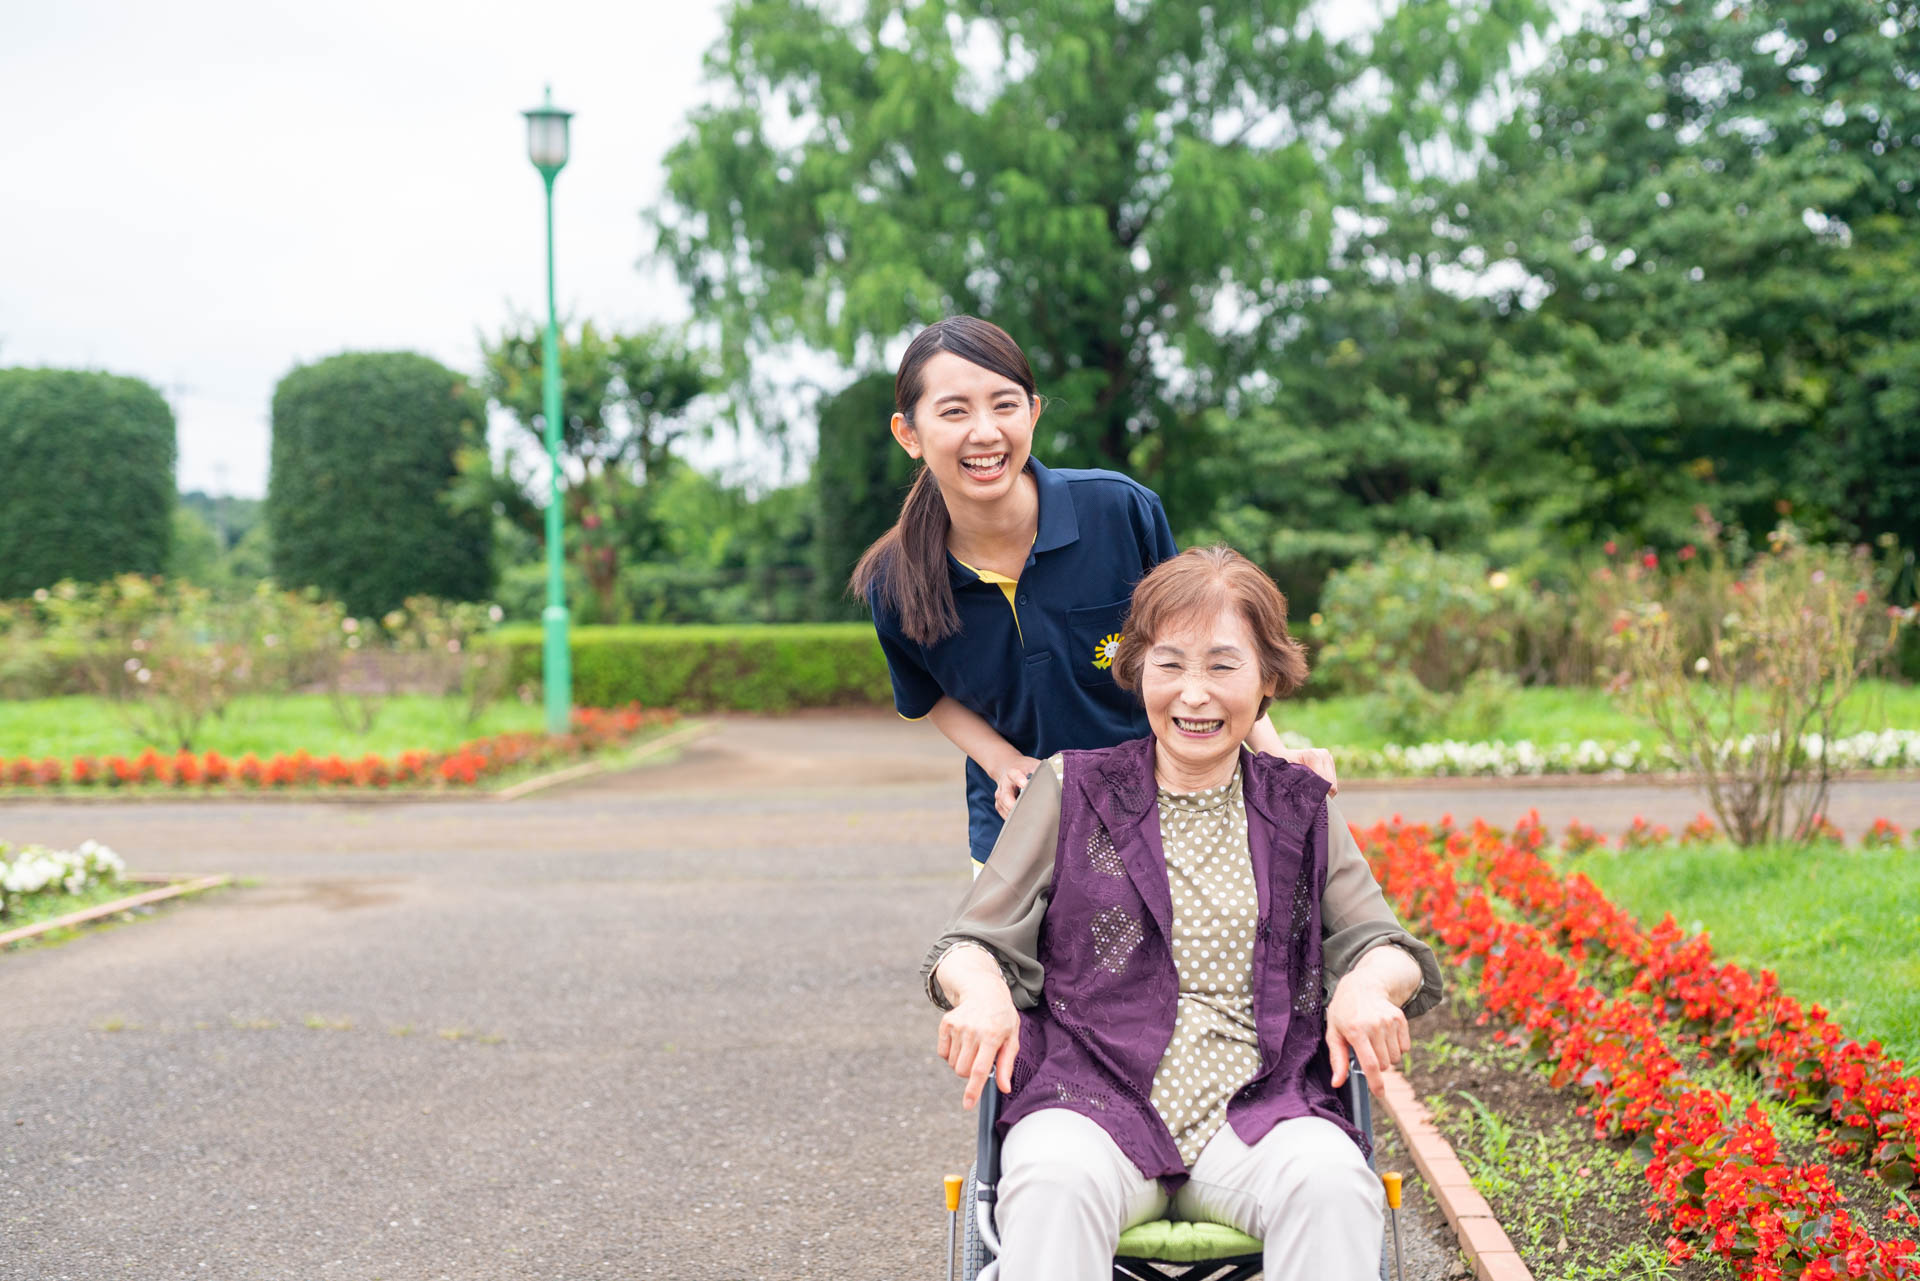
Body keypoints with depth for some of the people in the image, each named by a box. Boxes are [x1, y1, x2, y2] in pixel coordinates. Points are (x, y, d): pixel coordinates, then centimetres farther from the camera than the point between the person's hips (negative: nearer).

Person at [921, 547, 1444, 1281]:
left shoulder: (1300, 809, 17)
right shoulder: (1071, 789, 12)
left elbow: (1379, 944, 16)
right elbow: (972, 942, 10)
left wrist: (1368, 984, -9)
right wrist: (981, 988, -15)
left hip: (1258, 1113, 2)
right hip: (1092, 1101, -1)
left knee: (1331, 1185, -33)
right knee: (1054, 1184, -37)